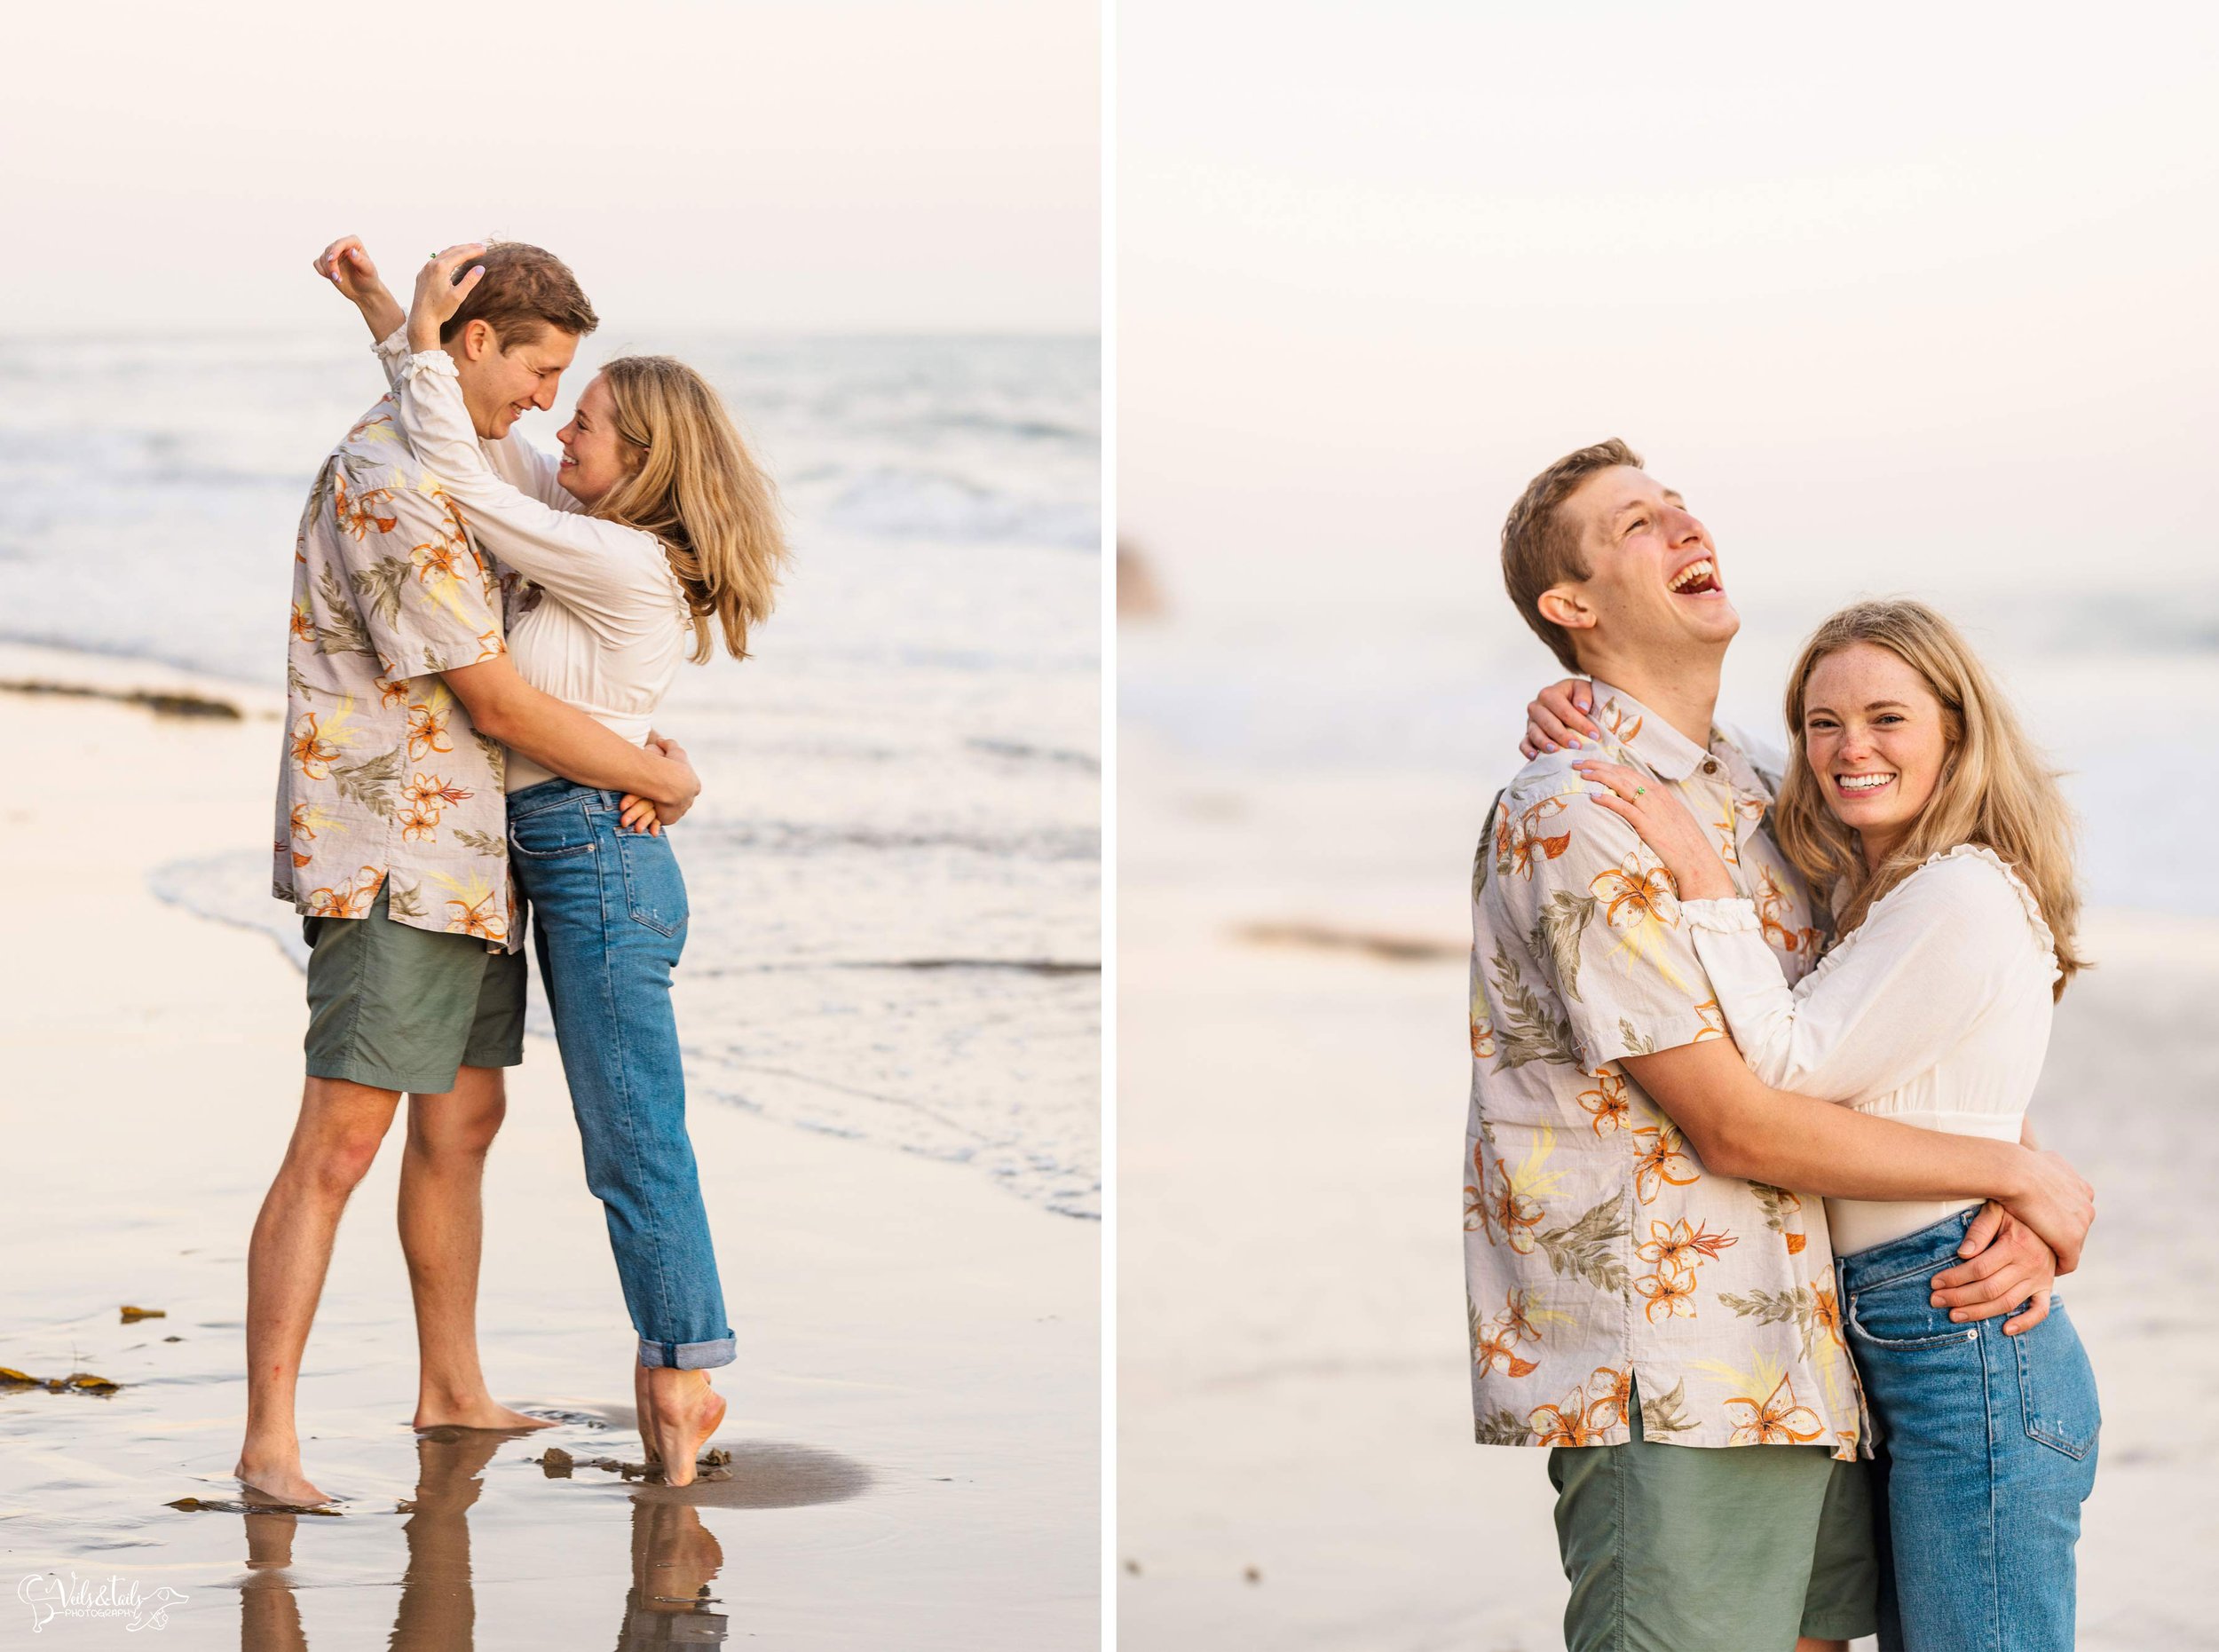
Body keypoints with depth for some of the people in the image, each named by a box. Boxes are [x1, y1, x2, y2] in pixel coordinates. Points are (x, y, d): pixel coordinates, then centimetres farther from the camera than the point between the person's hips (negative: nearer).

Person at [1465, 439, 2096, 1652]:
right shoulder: (1571, 815, -12)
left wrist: (2027, 1215, -4)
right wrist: (2019, 1173, -7)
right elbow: (1737, 1127, -15)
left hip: (1801, 1362, 8)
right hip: (1667, 1386, -8)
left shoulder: (1762, 799, 16)